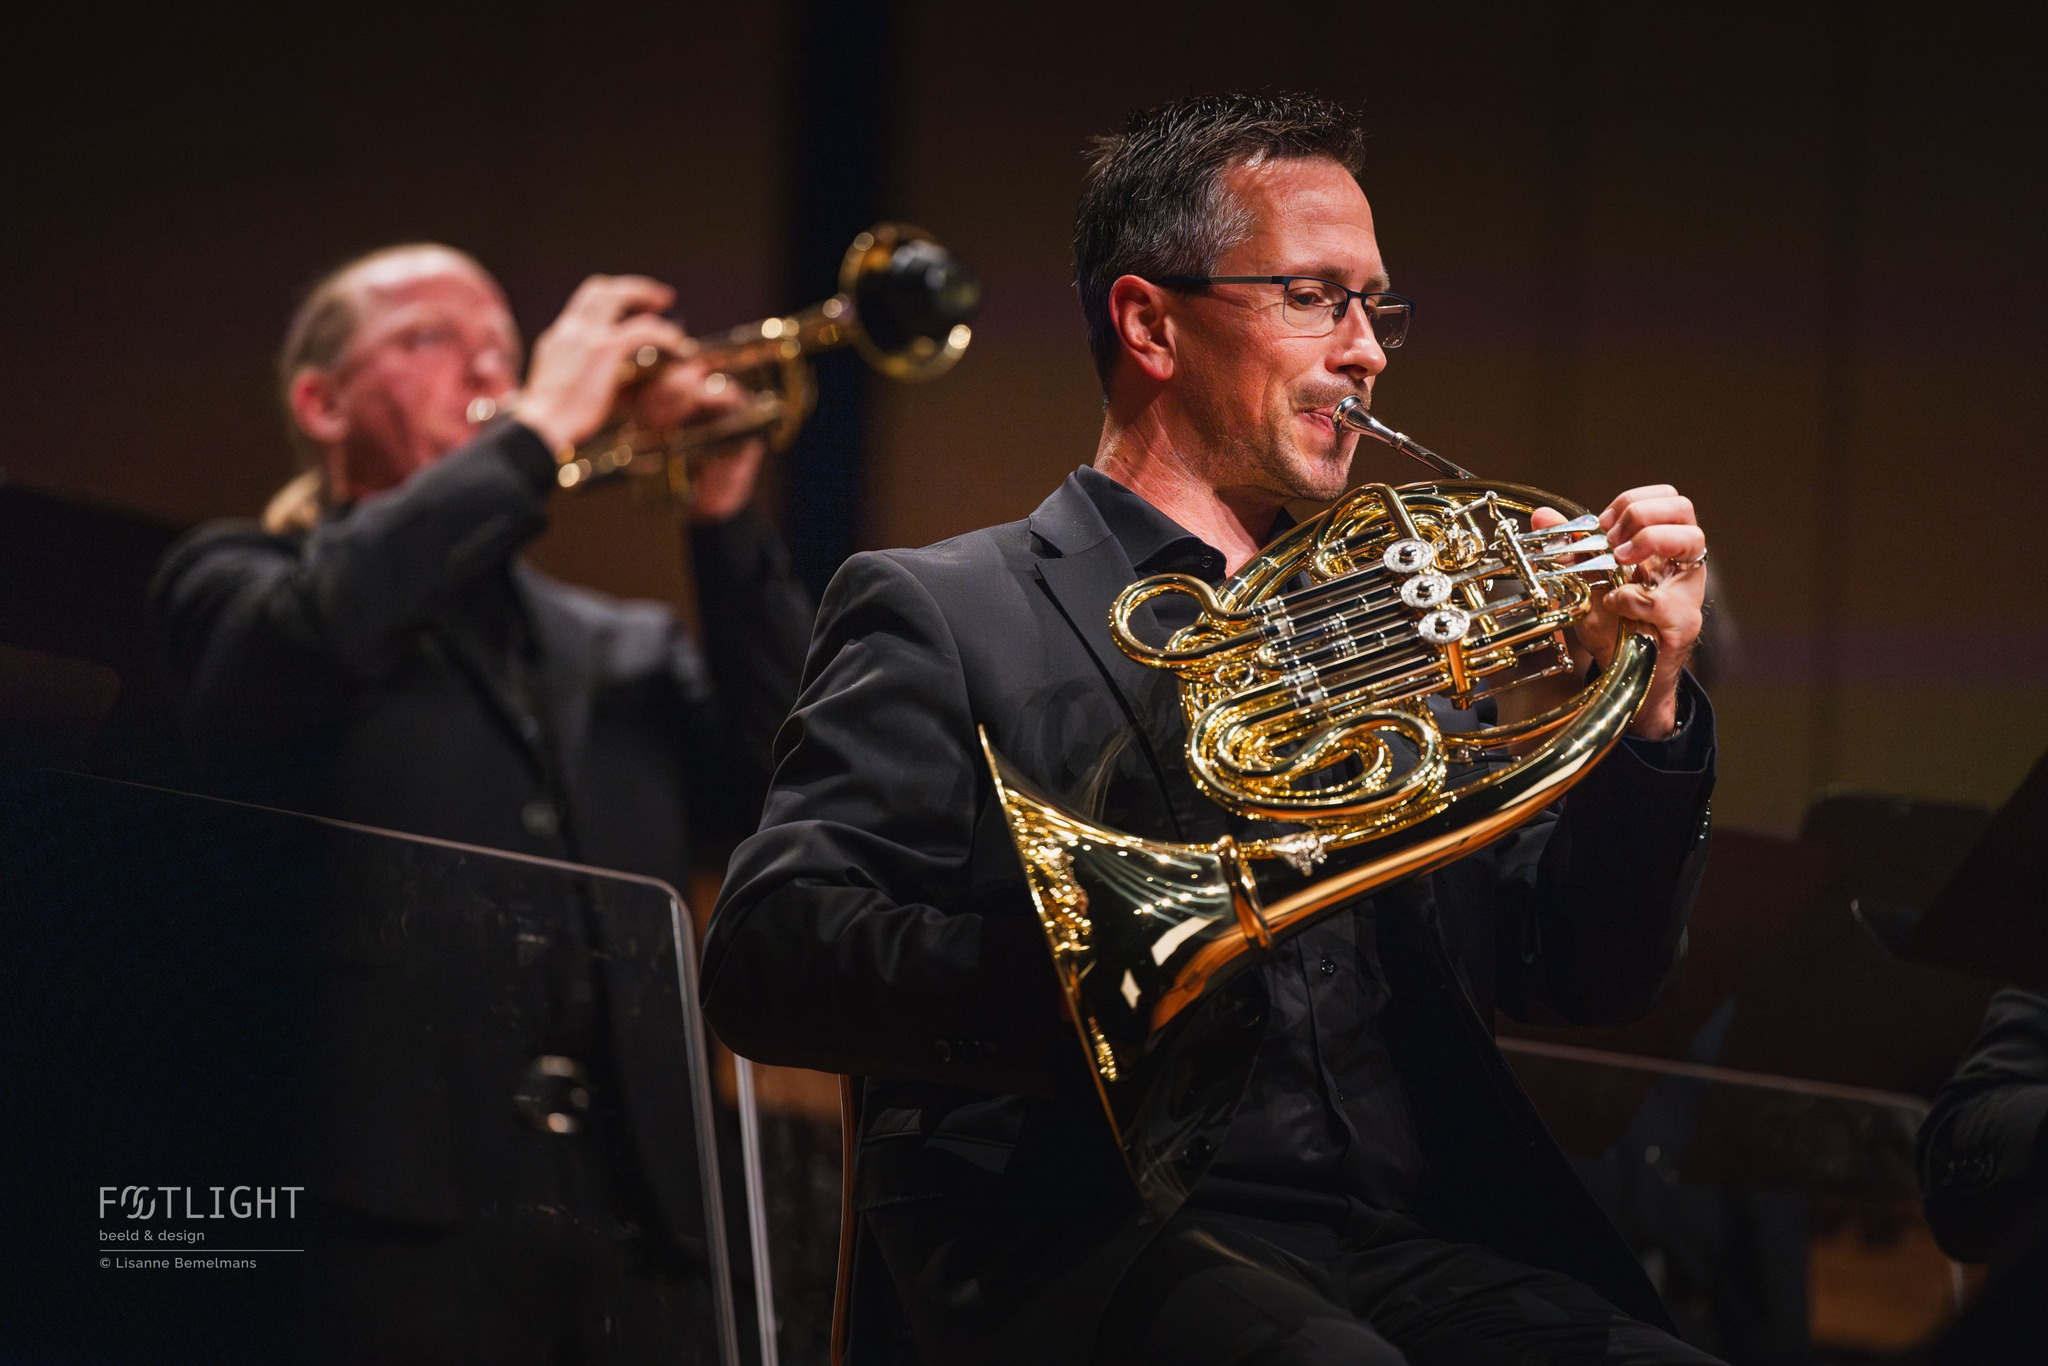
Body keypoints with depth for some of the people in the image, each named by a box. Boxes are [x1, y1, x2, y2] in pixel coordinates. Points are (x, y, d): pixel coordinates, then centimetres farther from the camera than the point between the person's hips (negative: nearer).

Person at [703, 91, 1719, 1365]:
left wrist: (1646, 700, 5)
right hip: (1084, 1236, -5)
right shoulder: (943, 614, 6)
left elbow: (1588, 975, 22)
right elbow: (765, 960, -7)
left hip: (1409, 1244, 6)